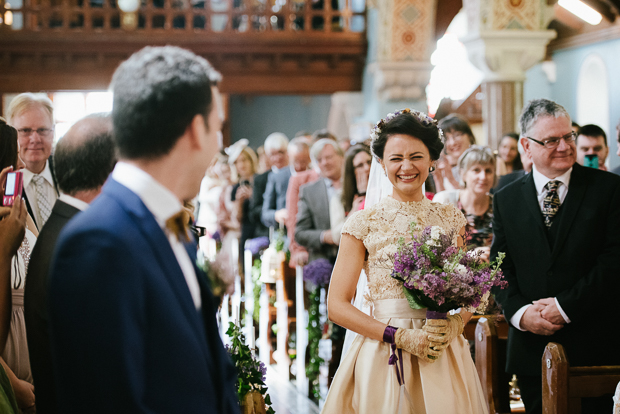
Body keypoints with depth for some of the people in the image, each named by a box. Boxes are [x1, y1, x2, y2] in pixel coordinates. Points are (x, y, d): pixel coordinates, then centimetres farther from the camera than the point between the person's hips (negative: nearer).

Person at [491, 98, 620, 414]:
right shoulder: (506, 200, 9)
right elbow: (500, 267, 8)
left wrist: (565, 306, -13)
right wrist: (519, 312, -10)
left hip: (592, 347, -2)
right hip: (532, 349, 3)